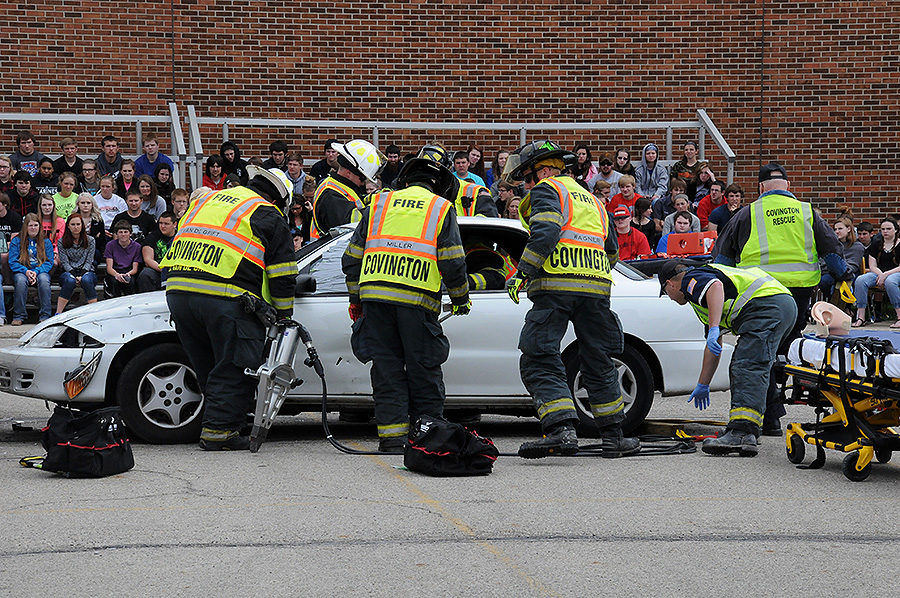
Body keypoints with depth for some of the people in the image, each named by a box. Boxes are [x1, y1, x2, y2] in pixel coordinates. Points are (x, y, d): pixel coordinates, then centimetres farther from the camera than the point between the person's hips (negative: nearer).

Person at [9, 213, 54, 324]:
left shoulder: (46, 242, 9)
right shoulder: (16, 241, 6)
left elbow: (49, 262, 3)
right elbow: (13, 262, 0)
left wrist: (36, 271, -16)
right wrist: (26, 271, -18)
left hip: (40, 272, 1)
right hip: (22, 272, -1)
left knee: (44, 279, -35)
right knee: (21, 280, -36)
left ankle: (44, 316, -32)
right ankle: (18, 316, -29)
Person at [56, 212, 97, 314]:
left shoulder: (90, 240, 8)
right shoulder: (62, 242, 6)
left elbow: (89, 261, 2)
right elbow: (65, 262, -1)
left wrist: (81, 275, -16)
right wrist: (74, 276, -18)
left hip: (86, 272, 0)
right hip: (68, 272, 0)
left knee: (86, 280, -37)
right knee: (70, 281, -37)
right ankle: (58, 313, -36)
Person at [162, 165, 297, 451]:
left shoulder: (208, 200, 27)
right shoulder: (269, 217, 9)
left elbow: (181, 235, 30)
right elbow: (282, 277, 6)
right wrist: (284, 318, 15)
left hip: (177, 288, 6)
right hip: (225, 298, -6)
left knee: (207, 366, 16)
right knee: (234, 368, 2)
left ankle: (226, 424, 20)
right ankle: (218, 430, -2)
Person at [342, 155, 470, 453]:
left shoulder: (379, 204, 17)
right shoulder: (441, 208, 10)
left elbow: (352, 258, 17)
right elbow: (452, 262, 2)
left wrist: (355, 299, 26)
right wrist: (461, 298, 17)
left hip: (375, 294, 2)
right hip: (417, 300, -2)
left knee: (386, 367, 7)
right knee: (423, 371, 7)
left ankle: (392, 436, 3)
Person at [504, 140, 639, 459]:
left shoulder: (546, 190, 4)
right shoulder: (591, 200, 29)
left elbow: (545, 233, -13)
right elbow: (612, 251, 32)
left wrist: (522, 273, -12)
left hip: (556, 286, -7)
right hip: (597, 287, 7)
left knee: (539, 361, -8)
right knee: (598, 362, 16)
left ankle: (561, 430, -23)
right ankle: (613, 436, 19)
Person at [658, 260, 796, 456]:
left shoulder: (691, 280, 7)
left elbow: (716, 286, -20)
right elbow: (712, 346, 42)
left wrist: (714, 329, -27)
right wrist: (702, 385, 47)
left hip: (765, 305, -10)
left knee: (747, 371, -19)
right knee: (739, 369, 18)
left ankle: (742, 434, -33)